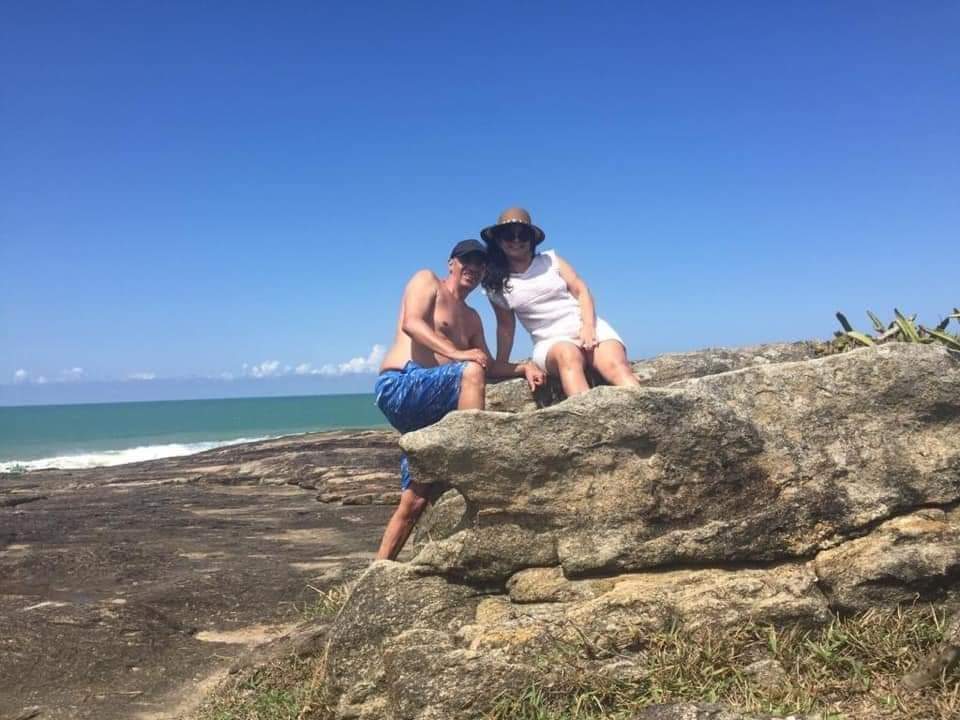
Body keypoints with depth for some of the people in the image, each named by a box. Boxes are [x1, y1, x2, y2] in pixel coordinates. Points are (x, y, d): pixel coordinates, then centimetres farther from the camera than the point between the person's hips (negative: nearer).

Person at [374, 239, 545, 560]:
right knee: (470, 372, -31)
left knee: (415, 499, 6)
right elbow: (411, 323, -13)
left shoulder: (471, 318, 27)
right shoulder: (426, 281, 6)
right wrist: (457, 354, -26)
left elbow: (489, 366, 19)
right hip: (400, 384, -8)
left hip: (426, 411, 9)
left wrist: (523, 367, 0)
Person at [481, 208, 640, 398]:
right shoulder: (497, 286, 10)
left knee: (617, 365, -29)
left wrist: (588, 326, -12)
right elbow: (505, 326, 17)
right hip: (550, 342, -2)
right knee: (568, 356, -39)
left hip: (589, 329, 2)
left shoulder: (550, 260, 10)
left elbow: (581, 290, 5)